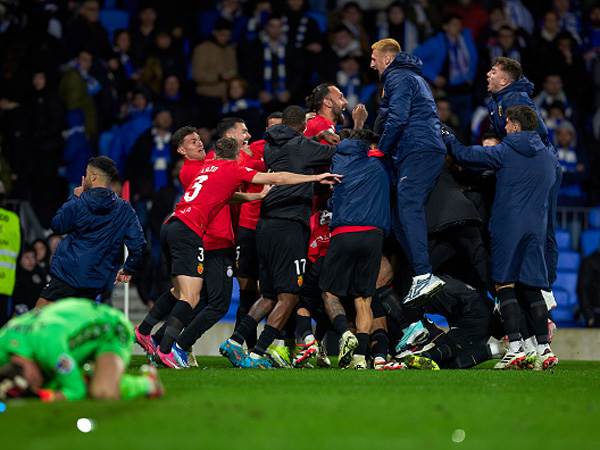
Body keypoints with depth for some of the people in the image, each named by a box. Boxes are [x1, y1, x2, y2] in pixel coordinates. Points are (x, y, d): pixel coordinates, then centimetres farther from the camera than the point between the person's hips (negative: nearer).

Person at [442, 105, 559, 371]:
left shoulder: (506, 152, -5)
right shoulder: (548, 156, 12)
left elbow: (466, 156, -2)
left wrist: (448, 138, 16)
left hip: (508, 227, -5)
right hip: (536, 228, 5)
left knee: (505, 286, -3)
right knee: (531, 289, 9)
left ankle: (515, 348, -13)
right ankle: (544, 349, 1)